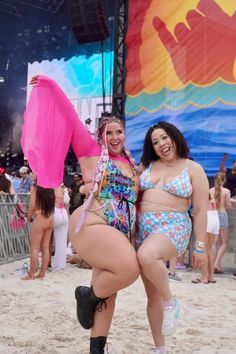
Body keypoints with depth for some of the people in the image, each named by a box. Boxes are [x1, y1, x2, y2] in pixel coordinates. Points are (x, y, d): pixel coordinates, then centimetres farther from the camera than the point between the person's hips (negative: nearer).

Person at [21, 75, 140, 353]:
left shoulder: (131, 164, 18)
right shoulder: (92, 152, 1)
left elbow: (135, 196, 28)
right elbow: (71, 118, 0)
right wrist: (51, 86, 0)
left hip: (119, 234, 7)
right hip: (91, 225, -7)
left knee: (107, 291, 10)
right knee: (129, 269, -27)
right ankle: (87, 295, 1)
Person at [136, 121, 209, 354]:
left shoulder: (193, 169, 2)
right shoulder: (146, 166, 13)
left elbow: (200, 210, 0)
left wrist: (200, 246, -4)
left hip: (173, 226, -5)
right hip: (143, 229, 5)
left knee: (146, 256, -38)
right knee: (152, 295, 7)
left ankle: (170, 302, -12)